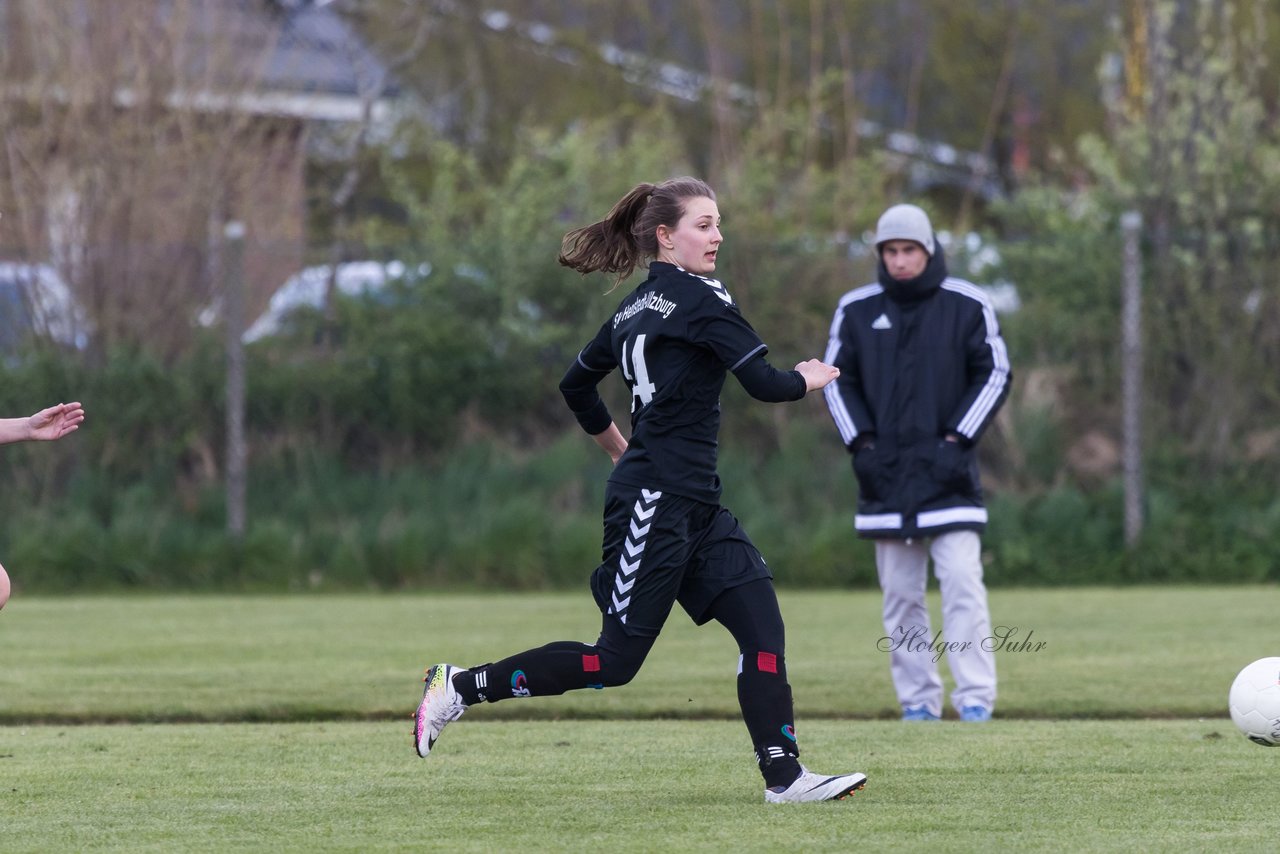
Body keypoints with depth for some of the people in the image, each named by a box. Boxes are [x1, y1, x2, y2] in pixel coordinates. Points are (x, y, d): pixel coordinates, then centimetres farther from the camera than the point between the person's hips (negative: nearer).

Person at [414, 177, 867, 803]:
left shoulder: (637, 307, 14)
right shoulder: (700, 299, -11)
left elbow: (576, 385, 24)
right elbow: (763, 383, -17)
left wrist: (619, 447, 38)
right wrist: (806, 380, 5)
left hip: (693, 507, 10)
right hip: (655, 500, -10)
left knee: (762, 624, -1)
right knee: (615, 662, -5)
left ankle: (783, 775, -5)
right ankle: (460, 687, 4)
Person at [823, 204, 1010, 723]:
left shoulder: (967, 306, 1)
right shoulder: (856, 310, 6)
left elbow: (994, 375, 4)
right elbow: (836, 379, 11)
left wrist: (957, 440, -6)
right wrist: (861, 443, -1)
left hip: (947, 472, -2)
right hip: (885, 475, 2)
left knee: (963, 584, -12)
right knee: (900, 597, 3)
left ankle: (975, 698, -10)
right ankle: (918, 700, 8)